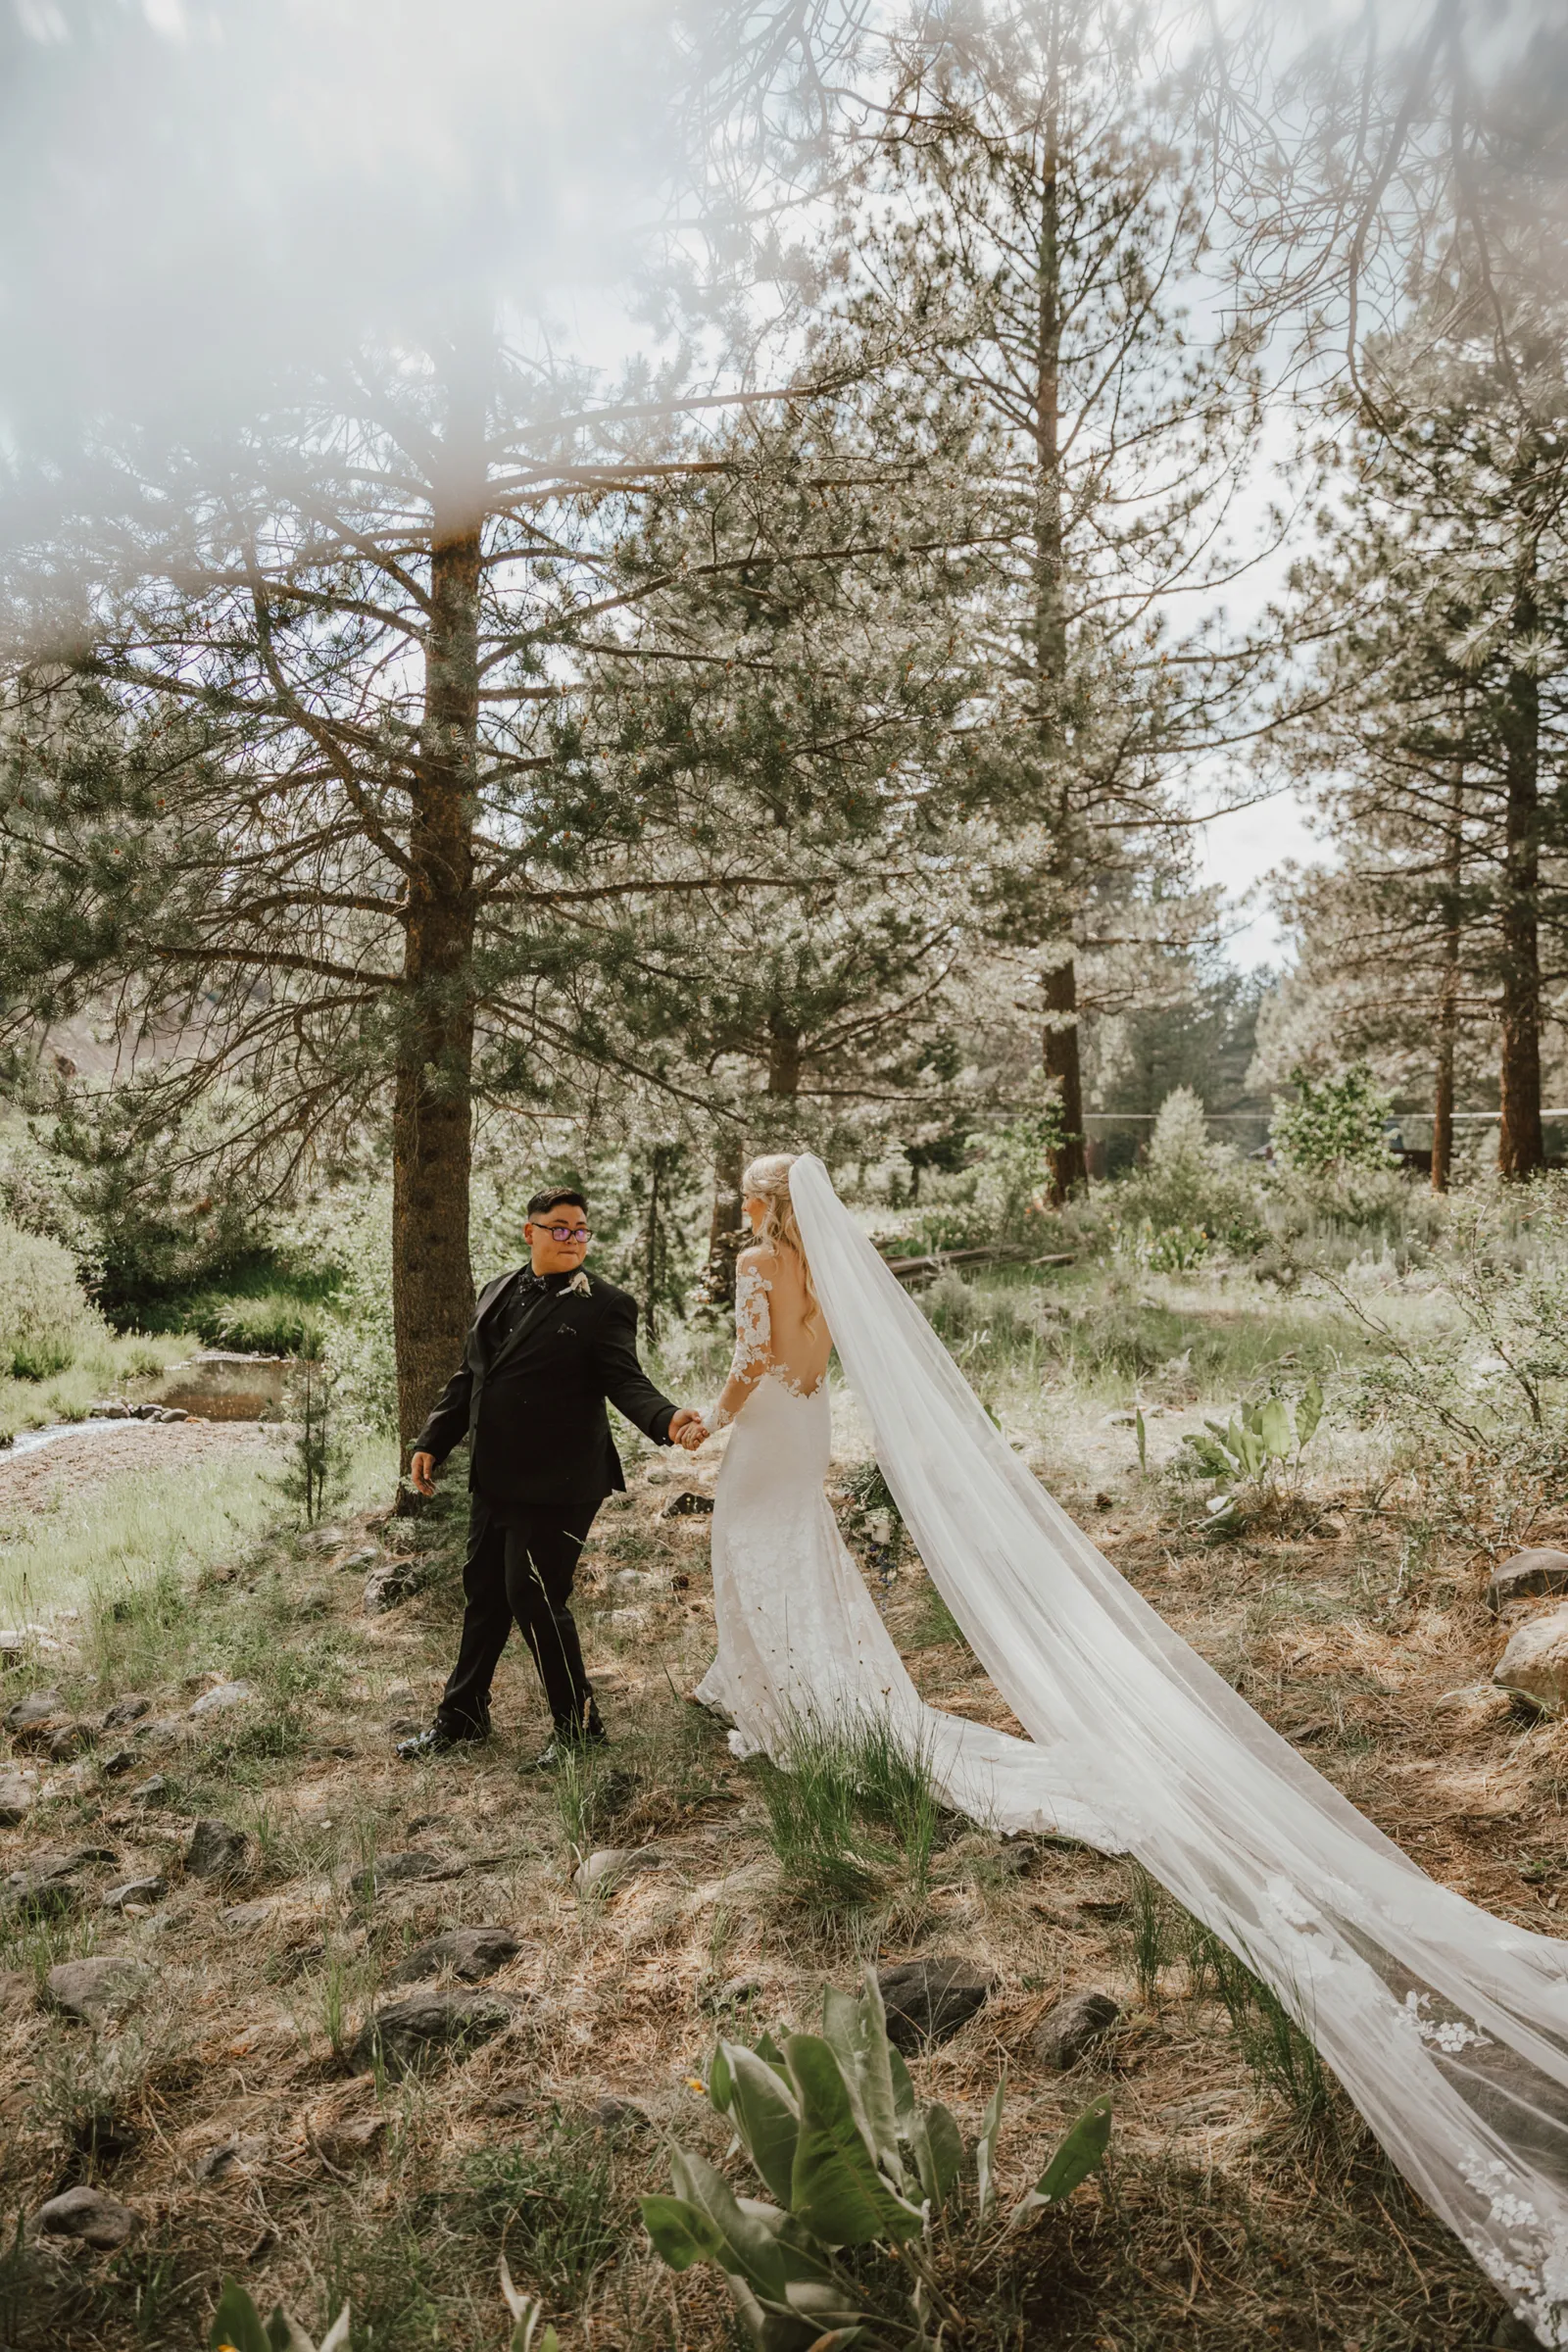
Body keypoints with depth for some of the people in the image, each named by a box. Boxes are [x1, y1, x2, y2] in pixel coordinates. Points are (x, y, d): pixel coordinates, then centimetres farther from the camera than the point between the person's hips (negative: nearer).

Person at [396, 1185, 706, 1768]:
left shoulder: (603, 1304, -9)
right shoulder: (497, 1292, 11)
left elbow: (626, 1382, -15)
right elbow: (467, 1375, 17)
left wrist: (668, 1419, -34)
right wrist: (433, 1442, 14)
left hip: (557, 1484, -7)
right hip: (495, 1479, 7)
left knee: (536, 1600, -2)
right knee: (484, 1594, 18)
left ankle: (576, 1724, 19)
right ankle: (462, 1716, 35)